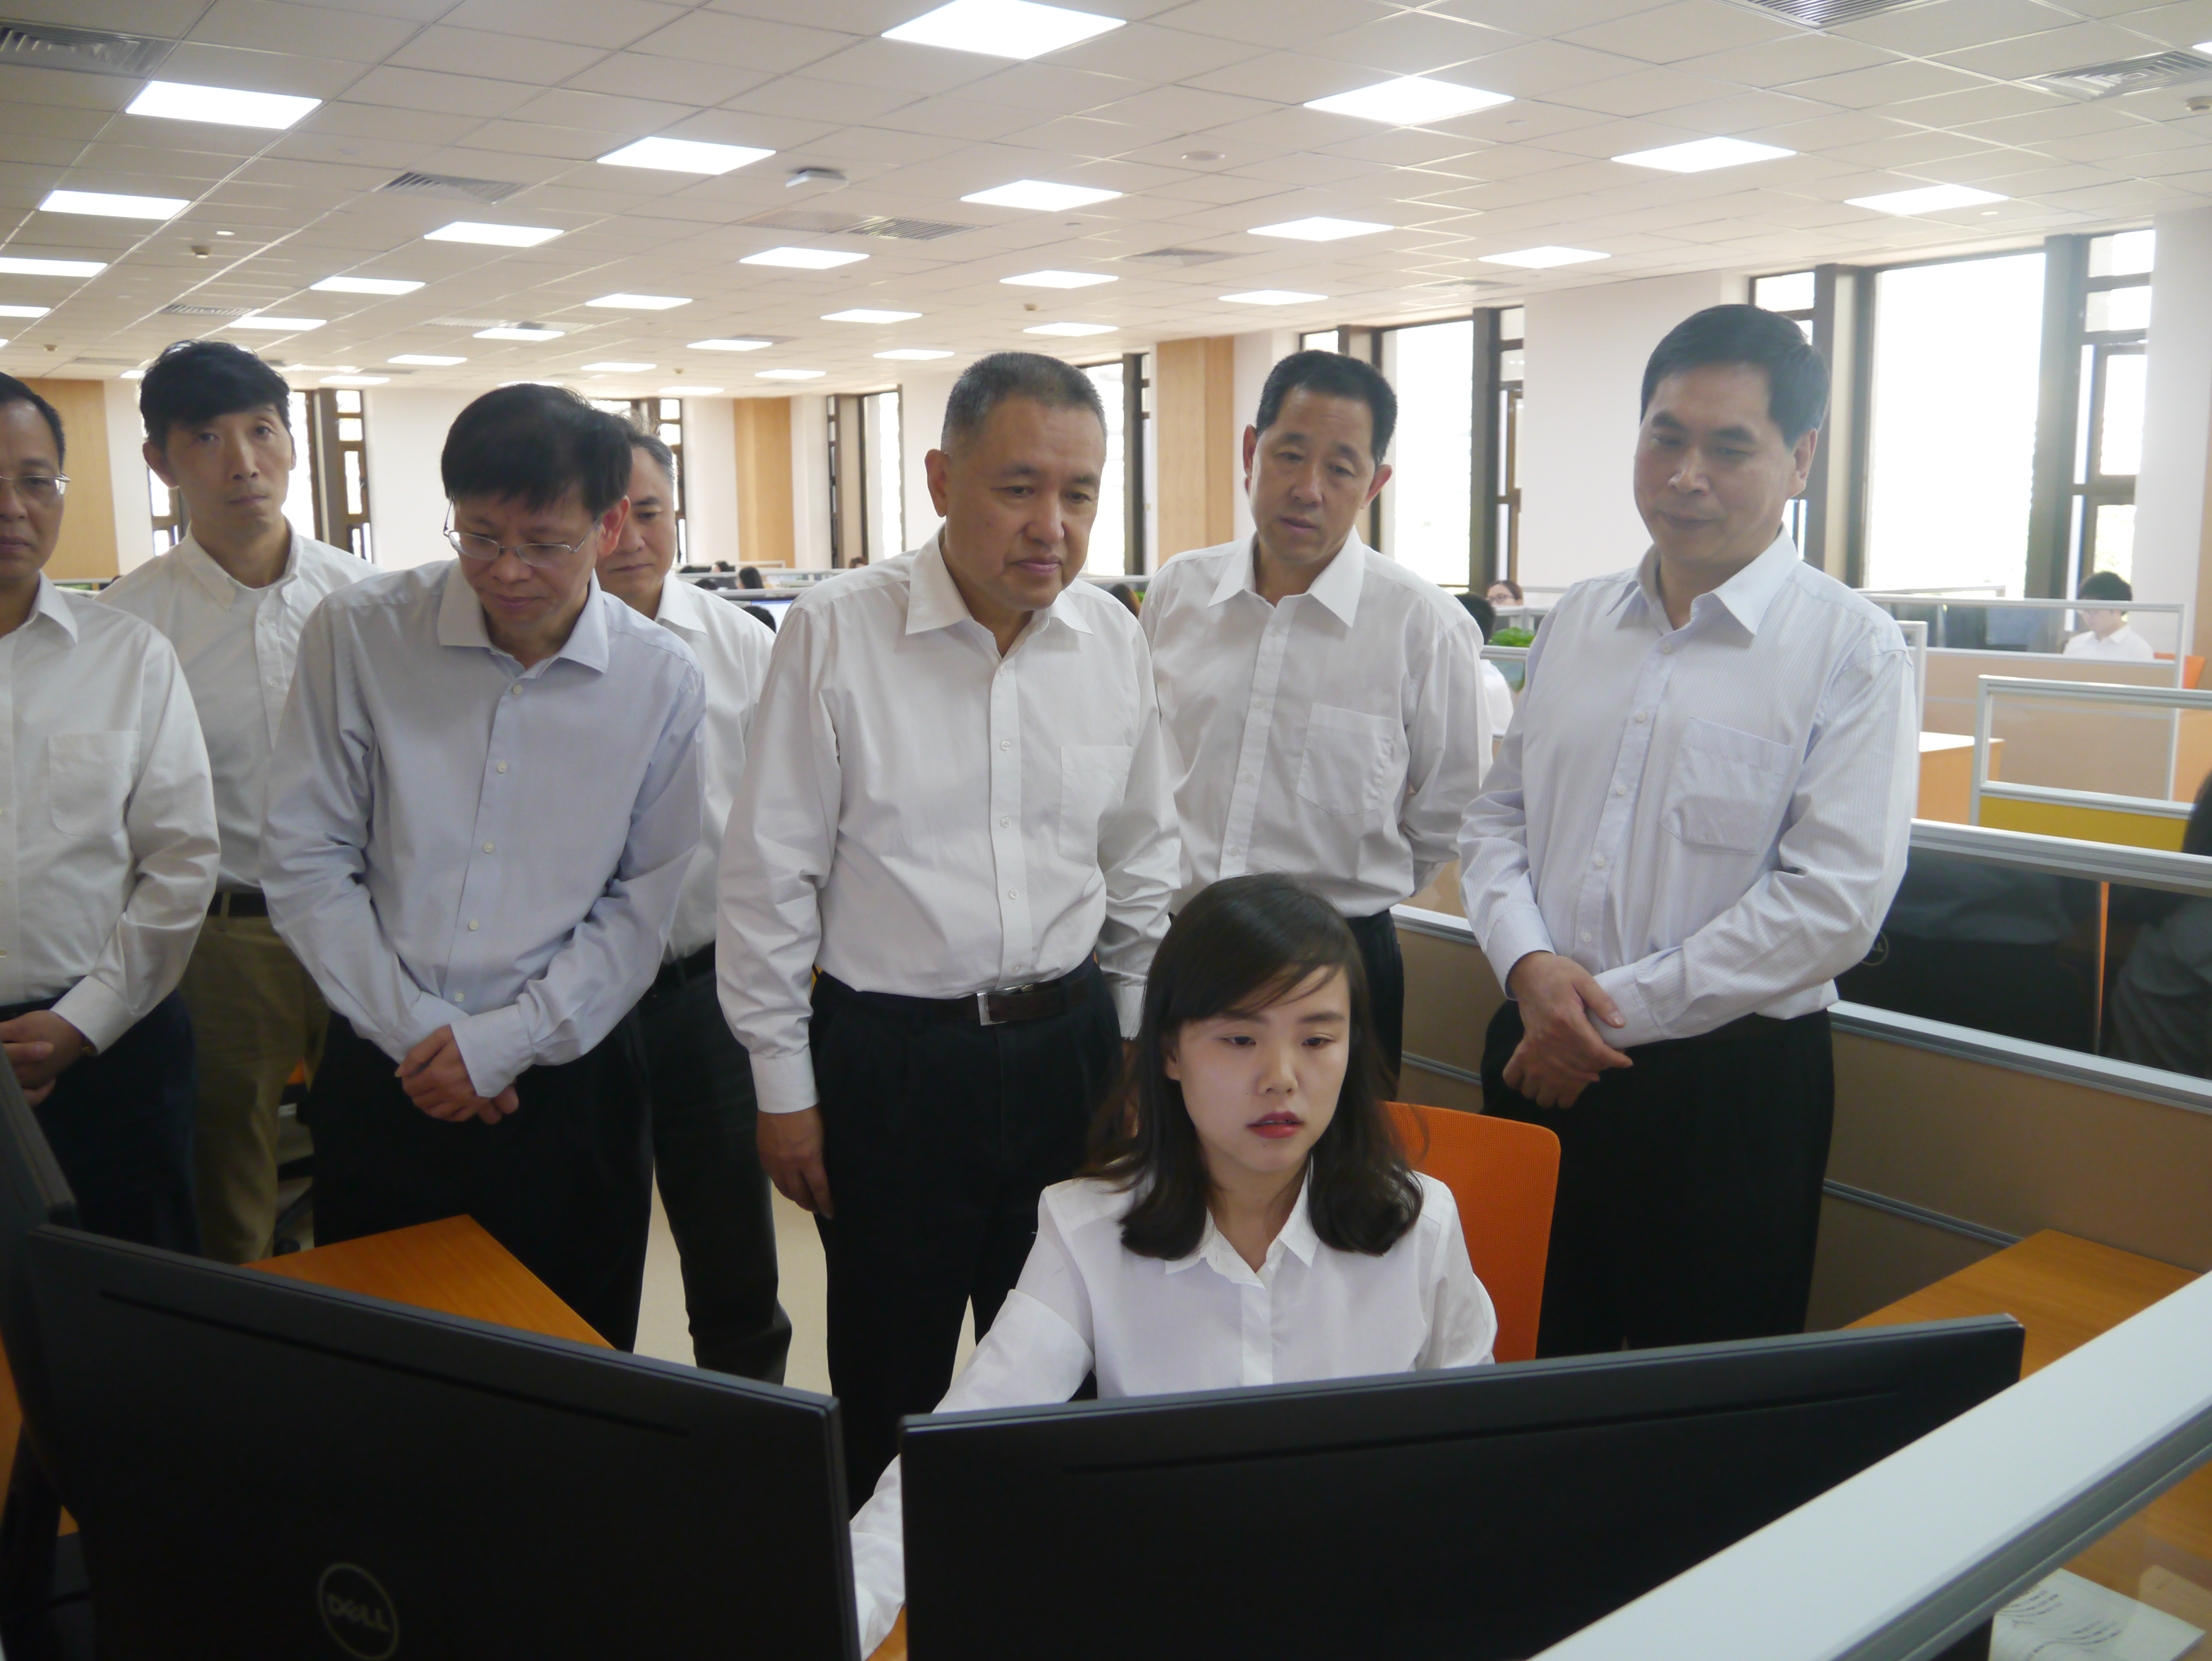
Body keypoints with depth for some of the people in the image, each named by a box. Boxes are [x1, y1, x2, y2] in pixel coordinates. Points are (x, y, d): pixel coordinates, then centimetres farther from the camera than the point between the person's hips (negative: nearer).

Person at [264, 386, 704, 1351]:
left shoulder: (662, 682, -5)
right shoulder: (358, 636, -6)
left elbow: (642, 902, -2)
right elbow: (303, 863, -3)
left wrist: (505, 1040, -9)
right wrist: (413, 1029, -8)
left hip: (566, 1081, 0)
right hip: (382, 1074, 0)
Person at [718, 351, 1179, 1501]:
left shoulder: (1113, 642, 1)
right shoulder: (835, 635, -11)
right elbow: (770, 877, -7)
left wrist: (1142, 1052, 12)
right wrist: (783, 1086, -4)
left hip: (1068, 1048, 4)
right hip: (889, 1054, -3)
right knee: (890, 1372, 12)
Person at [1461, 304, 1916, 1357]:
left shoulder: (1851, 650, -8)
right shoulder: (1575, 624, 8)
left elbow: (1833, 901, -15)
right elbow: (1497, 815, 10)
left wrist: (1614, 1008, -15)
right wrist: (1529, 965, -9)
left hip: (1726, 1083, -4)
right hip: (1536, 1061, 4)